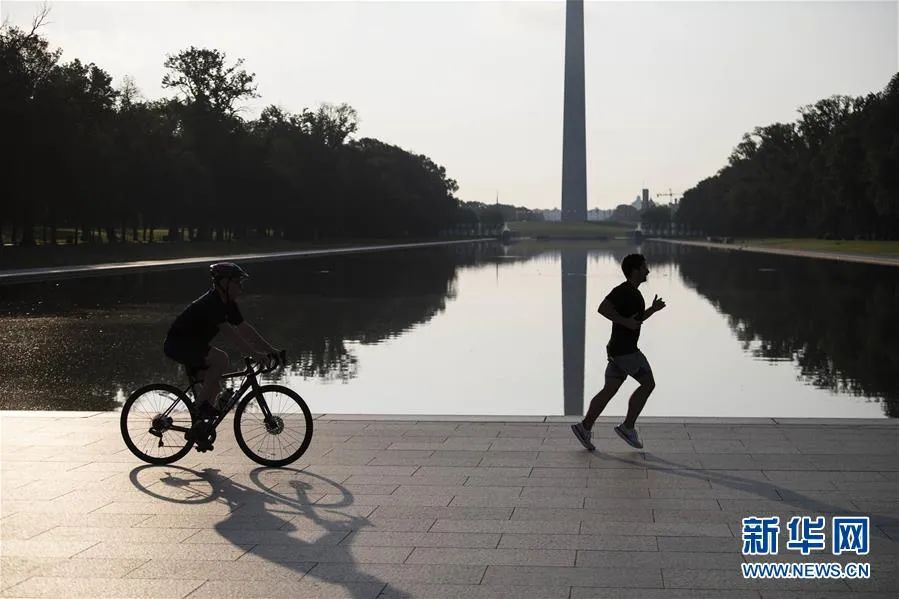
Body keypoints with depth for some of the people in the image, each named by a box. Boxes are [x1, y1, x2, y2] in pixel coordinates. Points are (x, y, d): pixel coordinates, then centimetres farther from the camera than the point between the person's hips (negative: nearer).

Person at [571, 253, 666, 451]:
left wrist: (653, 309, 17)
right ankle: (628, 427, -1)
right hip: (624, 350, -10)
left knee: (609, 390, 8)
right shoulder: (623, 291, -14)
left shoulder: (633, 292, 18)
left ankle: (585, 427, 8)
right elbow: (603, 308, -26)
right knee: (648, 383, -4)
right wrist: (625, 322, -25)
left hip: (619, 350, 10)